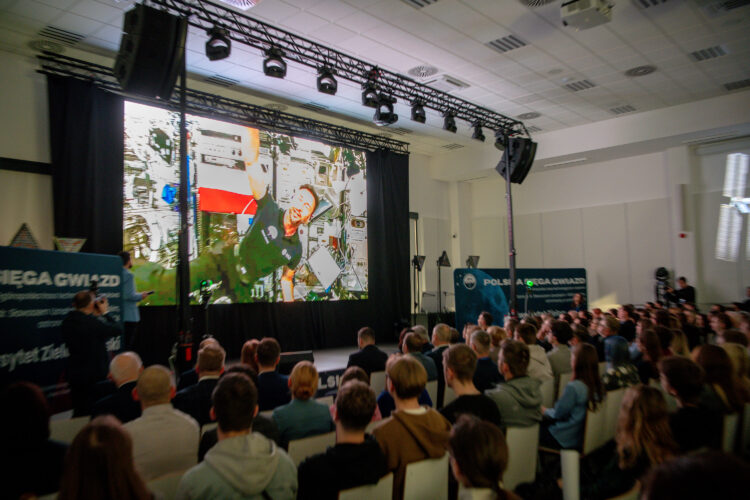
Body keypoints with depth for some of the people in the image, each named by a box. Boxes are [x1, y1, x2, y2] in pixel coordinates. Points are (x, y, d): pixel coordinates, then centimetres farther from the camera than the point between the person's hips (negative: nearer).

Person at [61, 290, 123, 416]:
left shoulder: (67, 321, -1)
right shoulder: (92, 323, -25)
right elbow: (118, 330, -15)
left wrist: (96, 315, 5)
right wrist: (105, 313, -4)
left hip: (75, 374, 7)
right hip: (95, 374, -7)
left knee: (79, 411, 18)